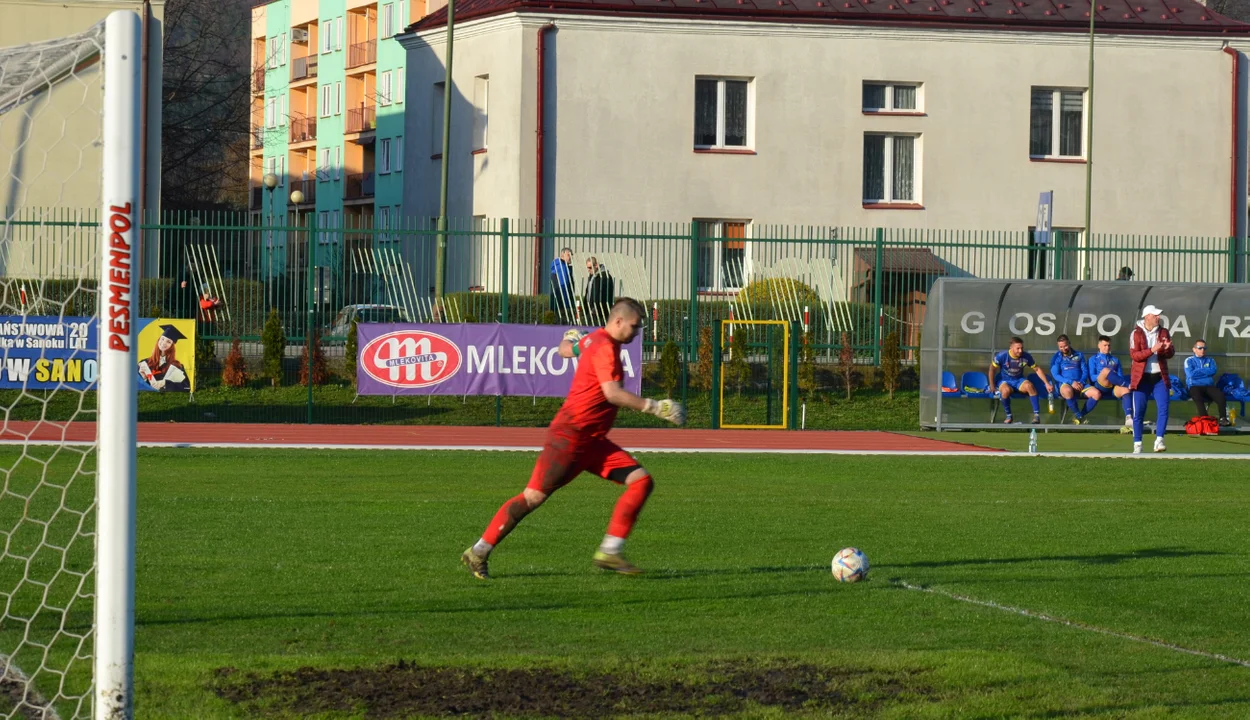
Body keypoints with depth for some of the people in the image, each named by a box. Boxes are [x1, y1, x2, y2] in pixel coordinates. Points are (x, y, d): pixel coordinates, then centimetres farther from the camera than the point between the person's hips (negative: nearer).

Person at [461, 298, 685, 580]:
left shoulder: (594, 340, 14)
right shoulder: (605, 346, -16)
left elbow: (566, 350, 35)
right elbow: (612, 393, -28)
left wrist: (569, 340, 59)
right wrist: (653, 407, -27)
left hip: (592, 441, 10)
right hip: (570, 437, -10)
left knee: (641, 481, -2)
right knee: (534, 497, -9)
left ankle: (609, 552, -4)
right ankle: (478, 553, 0)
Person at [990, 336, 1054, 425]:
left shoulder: (1026, 357, -10)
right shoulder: (1002, 356, -15)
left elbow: (1037, 369, 0)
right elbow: (992, 369, -1)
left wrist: (1047, 384, -4)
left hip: (1019, 381, 1)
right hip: (1006, 381, -1)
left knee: (1029, 385, -33)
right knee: (1006, 390, -38)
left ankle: (1037, 414, -25)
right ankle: (1008, 416, -17)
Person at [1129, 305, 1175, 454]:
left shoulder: (1163, 332, 6)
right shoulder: (1137, 333, -4)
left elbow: (1171, 354, 5)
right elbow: (1134, 355, -14)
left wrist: (1167, 349, -18)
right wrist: (1152, 350, -26)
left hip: (1159, 377, 3)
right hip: (1142, 378, -3)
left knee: (1163, 408, -11)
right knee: (1138, 412, 0)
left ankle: (1159, 441, -10)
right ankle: (1137, 444, 8)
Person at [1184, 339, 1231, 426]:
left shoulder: (1210, 360, 20)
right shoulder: (1189, 360, 11)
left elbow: (1213, 371, -1)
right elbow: (1191, 374, -7)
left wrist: (1198, 371, -4)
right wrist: (1206, 371, 1)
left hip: (1209, 386, 3)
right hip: (1195, 386, -3)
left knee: (1220, 394, -29)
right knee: (1197, 396, -38)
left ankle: (1223, 418, -36)